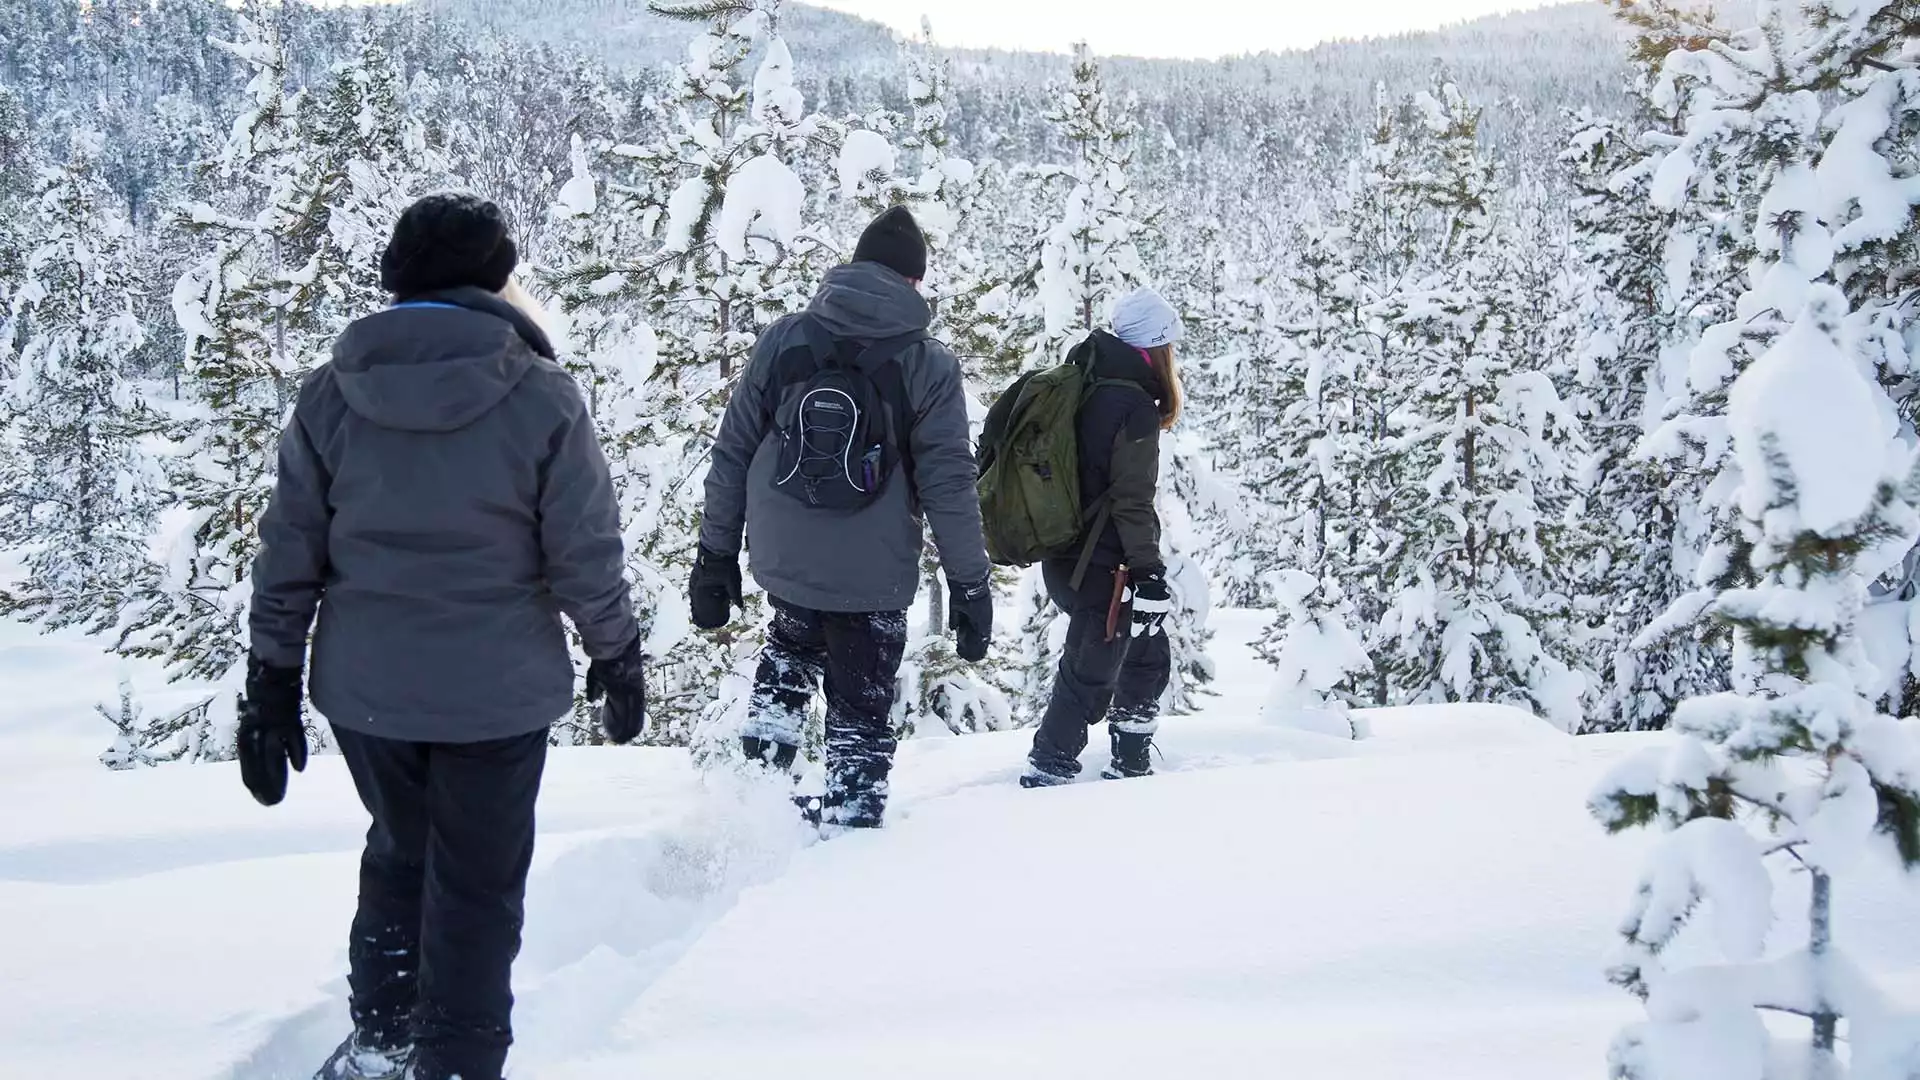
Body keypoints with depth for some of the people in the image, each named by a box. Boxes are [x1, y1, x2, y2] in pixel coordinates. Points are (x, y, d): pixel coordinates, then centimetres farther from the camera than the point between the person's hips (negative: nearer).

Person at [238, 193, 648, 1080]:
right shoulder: (540, 399, -13)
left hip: (364, 688, 4)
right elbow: (586, 555, -9)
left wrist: (270, 685, 7)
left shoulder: (331, 395, -4)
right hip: (495, 691, -3)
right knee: (477, 886, 11)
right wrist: (617, 657, 7)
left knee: (398, 855, 25)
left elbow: (289, 553, -1)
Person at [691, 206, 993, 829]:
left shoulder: (785, 340, -1)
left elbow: (732, 453, 2)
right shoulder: (928, 366, -7)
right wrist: (970, 586, -1)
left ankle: (761, 775, 17)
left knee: (792, 648, 32)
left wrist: (716, 555, 10)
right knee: (862, 710, 12)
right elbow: (948, 485, -8)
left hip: (781, 561, 3)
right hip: (873, 576, -3)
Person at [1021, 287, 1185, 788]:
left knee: (1147, 654, 21)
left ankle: (1130, 765, 28)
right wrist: (1149, 571, -18)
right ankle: (1047, 774, 5)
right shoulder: (1134, 406, -16)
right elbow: (1132, 501, -21)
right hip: (1102, 569, -9)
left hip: (1064, 562, 9)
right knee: (1090, 675, 1)